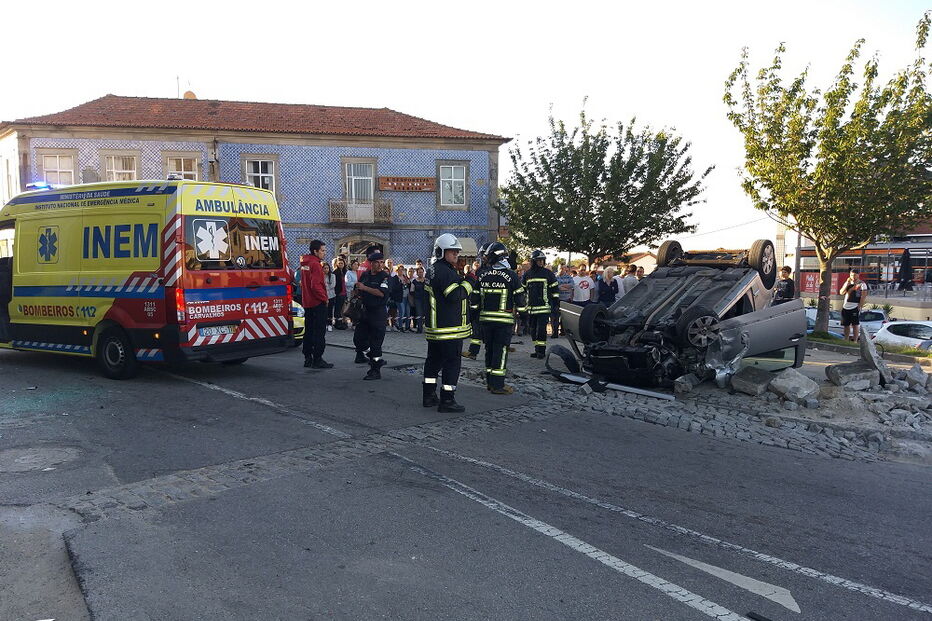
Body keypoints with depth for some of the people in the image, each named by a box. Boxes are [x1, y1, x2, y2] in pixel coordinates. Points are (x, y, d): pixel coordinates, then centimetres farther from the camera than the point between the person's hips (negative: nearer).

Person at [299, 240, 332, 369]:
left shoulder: (304, 264, 14)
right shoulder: (315, 264, -15)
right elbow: (316, 285, -22)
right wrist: (324, 298, -10)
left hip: (307, 303, 9)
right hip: (318, 303, -9)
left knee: (309, 331, 14)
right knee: (319, 332, -5)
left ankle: (308, 358, 19)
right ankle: (317, 359, -5)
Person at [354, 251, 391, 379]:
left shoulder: (384, 276, -9)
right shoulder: (365, 275, 10)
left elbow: (382, 293, -23)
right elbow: (358, 292, 23)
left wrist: (364, 288, -20)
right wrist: (358, 290, 0)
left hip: (379, 313, -7)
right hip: (366, 311, 7)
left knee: (375, 343, -6)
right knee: (358, 338, 10)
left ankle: (375, 370, 3)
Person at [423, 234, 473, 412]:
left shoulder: (433, 270, 16)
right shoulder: (445, 271, -17)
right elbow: (455, 295, -25)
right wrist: (467, 285, -9)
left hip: (434, 327, 10)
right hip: (449, 329, -10)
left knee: (434, 360, 16)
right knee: (452, 362, -4)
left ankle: (429, 396, 24)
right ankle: (447, 401, -1)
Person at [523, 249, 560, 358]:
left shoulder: (548, 273, 3)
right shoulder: (527, 274, 12)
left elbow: (554, 290, 4)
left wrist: (556, 304, 0)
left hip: (544, 307, -4)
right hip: (531, 307, 4)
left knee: (541, 329, -10)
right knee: (533, 329, 8)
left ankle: (541, 350, -4)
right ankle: (537, 350, 17)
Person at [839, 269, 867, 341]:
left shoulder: (861, 284, -1)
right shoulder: (847, 283, 15)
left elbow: (864, 296, -7)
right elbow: (841, 293, 4)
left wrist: (859, 306, -14)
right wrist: (847, 284, -6)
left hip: (855, 308, -5)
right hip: (845, 307, 5)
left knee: (855, 325, -6)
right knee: (846, 325, 9)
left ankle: (855, 341, -4)